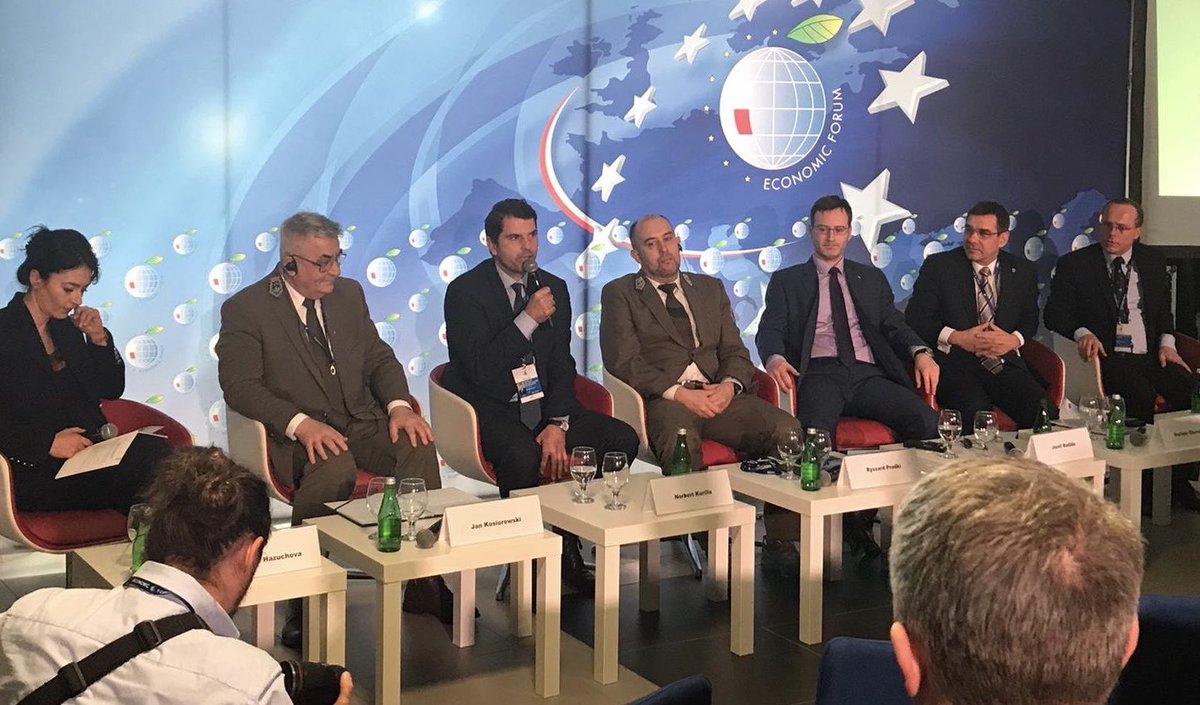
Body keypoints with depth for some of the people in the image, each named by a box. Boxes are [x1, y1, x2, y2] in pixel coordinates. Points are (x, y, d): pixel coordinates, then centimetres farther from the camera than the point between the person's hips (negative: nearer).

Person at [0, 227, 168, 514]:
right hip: (34, 473, -7)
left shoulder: (66, 327, 17)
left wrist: (99, 339, 7)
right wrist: (48, 442, -21)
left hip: (88, 452, 7)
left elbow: (112, 390, 22)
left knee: (156, 450, -25)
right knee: (151, 457, -30)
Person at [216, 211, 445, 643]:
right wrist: (300, 423, -26)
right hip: (297, 435, -5)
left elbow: (379, 358, 15)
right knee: (335, 467, -37)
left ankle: (424, 584, -15)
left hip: (362, 424, 5)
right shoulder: (245, 309, -3)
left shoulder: (349, 294, 14)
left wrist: (399, 405, -6)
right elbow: (239, 386, -10)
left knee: (418, 447, -25)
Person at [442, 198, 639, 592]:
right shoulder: (465, 291, -8)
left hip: (542, 404, 6)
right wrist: (529, 318, -21)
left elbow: (562, 365, 7)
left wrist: (557, 424, -10)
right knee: (523, 455, -37)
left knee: (623, 439, -14)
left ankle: (568, 544, -3)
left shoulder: (554, 288, 10)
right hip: (489, 408, -6)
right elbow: (479, 369, -18)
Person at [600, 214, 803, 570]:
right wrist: (678, 393, -15)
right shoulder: (620, 293, 11)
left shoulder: (710, 289, 25)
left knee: (786, 427, -23)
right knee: (680, 437, -40)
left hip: (719, 395, 4)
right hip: (664, 400, -4)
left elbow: (735, 352, 18)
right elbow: (623, 360, -3)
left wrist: (730, 385, -6)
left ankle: (780, 542, -17)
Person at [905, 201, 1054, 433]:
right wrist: (957, 338, -11)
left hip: (1005, 363, 3)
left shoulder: (1023, 271, 14)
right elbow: (915, 319, 2)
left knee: (1045, 411, -24)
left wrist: (1014, 340, -2)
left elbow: (1030, 320, 21)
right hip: (954, 363, -3)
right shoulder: (938, 266, 5)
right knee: (978, 413, -35)